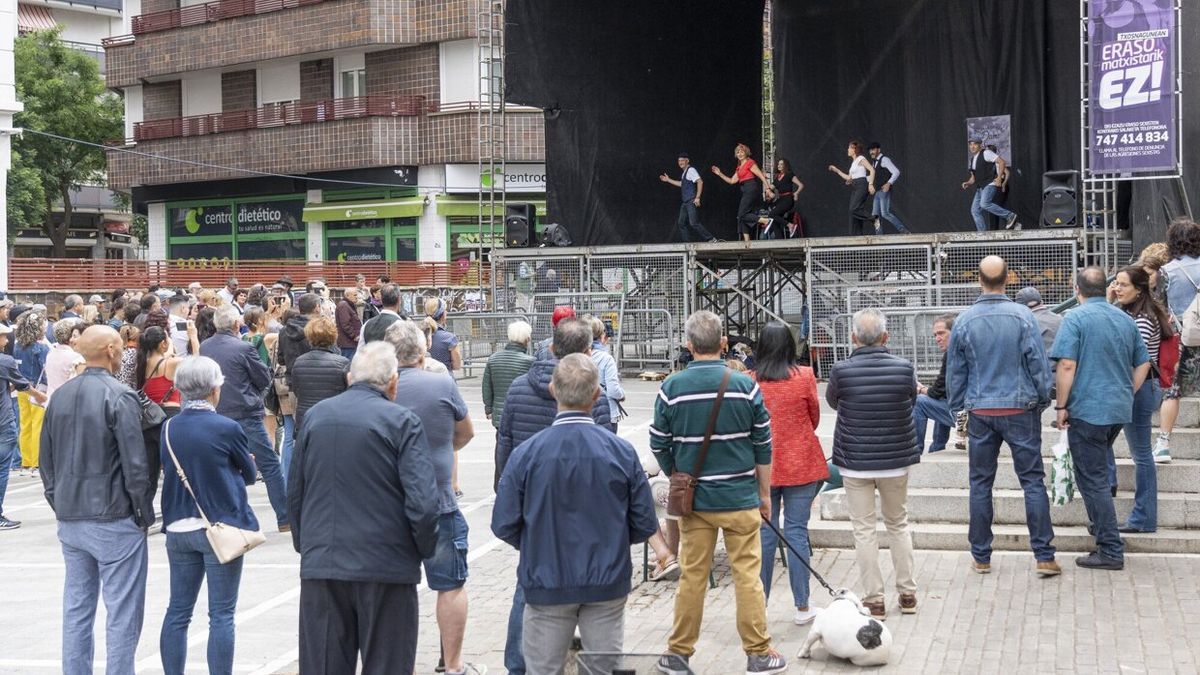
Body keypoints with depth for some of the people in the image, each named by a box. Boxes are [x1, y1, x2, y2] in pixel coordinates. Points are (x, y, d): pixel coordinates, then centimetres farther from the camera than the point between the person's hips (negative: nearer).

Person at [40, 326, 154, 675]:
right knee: (122, 614, 0)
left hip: (70, 520, 7)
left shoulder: (59, 397, 6)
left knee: (76, 610, 12)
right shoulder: (119, 397, -14)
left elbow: (47, 461, 13)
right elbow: (135, 465, -15)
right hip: (114, 519, -7)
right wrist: (145, 514, -5)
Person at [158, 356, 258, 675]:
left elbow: (168, 471, 13)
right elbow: (249, 474, 1)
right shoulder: (227, 428, -12)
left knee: (177, 611, 12)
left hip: (179, 527, 5)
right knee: (221, 615, 1)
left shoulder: (168, 428, 1)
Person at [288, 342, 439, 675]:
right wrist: (427, 548, 2)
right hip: (386, 568, -4)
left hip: (319, 566, 4)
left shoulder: (315, 416, 7)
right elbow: (423, 503, -14)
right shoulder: (402, 422, -8)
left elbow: (294, 494, 14)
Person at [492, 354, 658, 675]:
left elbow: (504, 525, -8)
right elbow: (645, 525, -4)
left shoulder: (526, 453, -13)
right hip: (607, 584, 1)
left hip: (547, 583, 0)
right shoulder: (622, 452, -10)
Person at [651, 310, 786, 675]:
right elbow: (763, 446, -1)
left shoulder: (672, 388, -6)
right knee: (747, 574, 6)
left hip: (693, 498, 1)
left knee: (692, 575, 10)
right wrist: (765, 494, 11)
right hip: (740, 497, -1)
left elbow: (659, 445, 2)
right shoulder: (745, 385, -7)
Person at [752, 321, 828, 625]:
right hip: (801, 463, -1)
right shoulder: (804, 376, -9)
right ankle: (802, 607, 8)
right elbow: (814, 417, 5)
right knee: (796, 532, 3)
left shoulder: (750, 381, -6)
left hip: (763, 465, 1)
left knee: (765, 533, 9)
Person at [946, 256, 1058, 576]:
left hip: (980, 412, 2)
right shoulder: (1022, 316, -8)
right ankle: (1044, 556, 0)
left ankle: (980, 556, 13)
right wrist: (1043, 400, 8)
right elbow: (1038, 362, -5)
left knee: (980, 483, 9)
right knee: (1033, 480, 3)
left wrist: (958, 406, 17)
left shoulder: (964, 321, -2)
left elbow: (955, 370, 6)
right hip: (1020, 407, -1)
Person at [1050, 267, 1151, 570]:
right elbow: (1143, 363, 15)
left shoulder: (1075, 318, -10)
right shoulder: (1125, 320, 10)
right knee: (1099, 471, 26)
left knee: (1092, 480, -2)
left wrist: (1061, 406, -10)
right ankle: (1101, 525, 34)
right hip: (1120, 410, 7)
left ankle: (1111, 550, -4)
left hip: (1087, 410, -7)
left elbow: (1067, 365, -17)